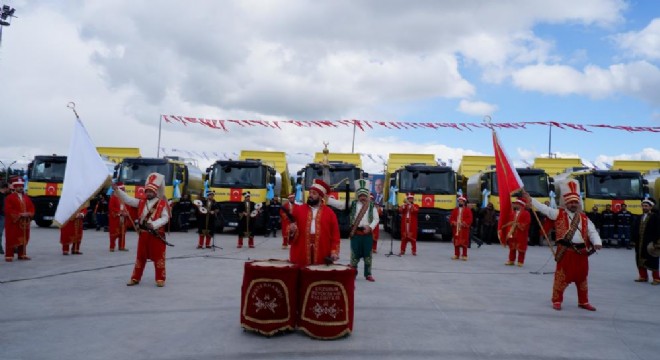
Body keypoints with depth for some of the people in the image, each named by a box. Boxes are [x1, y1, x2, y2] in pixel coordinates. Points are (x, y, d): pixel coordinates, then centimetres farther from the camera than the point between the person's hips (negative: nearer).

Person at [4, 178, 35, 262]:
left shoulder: (26, 197, 14)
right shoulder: (9, 197, -5)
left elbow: (32, 207, 13)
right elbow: (8, 210, -14)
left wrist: (29, 214, -8)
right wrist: (19, 214, -21)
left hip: (25, 222, 6)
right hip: (13, 222, -6)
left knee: (24, 239, 11)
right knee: (11, 239, -5)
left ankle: (22, 255, 20)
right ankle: (9, 256, -2)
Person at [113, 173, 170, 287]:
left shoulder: (163, 204, -6)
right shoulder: (141, 202, 9)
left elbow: (165, 218, -12)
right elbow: (128, 200, 2)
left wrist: (154, 224, -26)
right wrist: (117, 190, -9)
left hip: (157, 234, -4)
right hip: (143, 233, 5)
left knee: (158, 257, -1)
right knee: (140, 256, 12)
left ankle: (160, 279, 7)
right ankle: (135, 278, 21)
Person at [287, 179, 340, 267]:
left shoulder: (330, 213, 5)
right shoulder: (298, 210, 7)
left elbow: (335, 235, 3)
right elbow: (291, 229, 10)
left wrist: (334, 251, -7)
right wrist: (292, 230, -13)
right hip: (300, 257, 1)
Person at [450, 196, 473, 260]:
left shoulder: (468, 210, 2)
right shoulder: (455, 210, 13)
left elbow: (470, 219, -6)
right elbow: (451, 218, 11)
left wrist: (464, 223, -19)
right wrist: (453, 222, -8)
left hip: (464, 229, -3)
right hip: (456, 229, 3)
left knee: (464, 242, -2)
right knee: (456, 242, 6)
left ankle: (464, 255, 4)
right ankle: (456, 255, 15)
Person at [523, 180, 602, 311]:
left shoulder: (584, 217, 11)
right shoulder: (558, 214, 2)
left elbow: (592, 231, 4)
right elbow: (544, 209, -7)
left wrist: (597, 243, -16)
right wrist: (530, 200, -18)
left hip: (581, 251, 4)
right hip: (565, 251, -4)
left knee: (582, 277, 14)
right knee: (562, 277, -1)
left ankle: (583, 302, 27)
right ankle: (557, 301, 12)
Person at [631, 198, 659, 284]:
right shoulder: (639, 218, 12)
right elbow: (635, 230, 11)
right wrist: (634, 240, 6)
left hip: (650, 243, -6)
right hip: (640, 243, 6)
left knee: (652, 261, -1)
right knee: (640, 261, 9)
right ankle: (643, 277, 20)